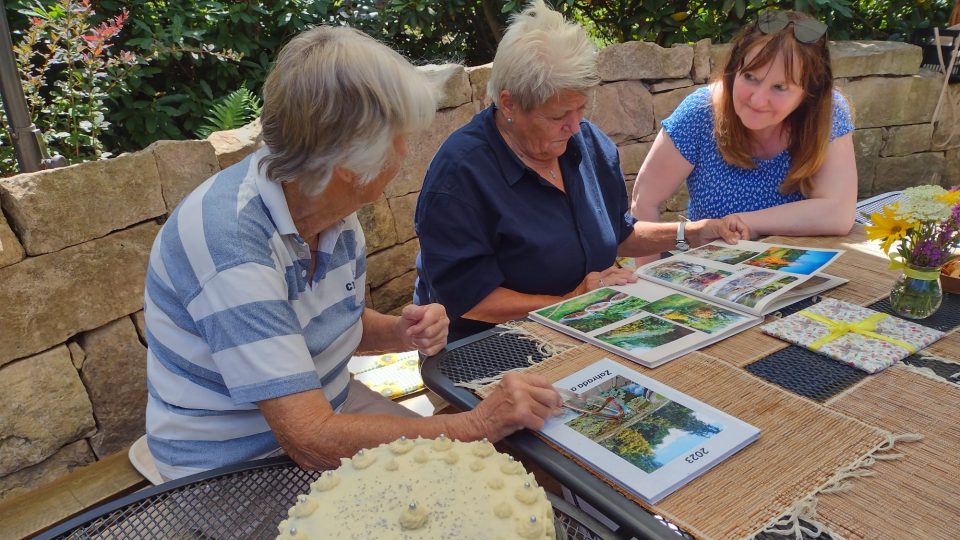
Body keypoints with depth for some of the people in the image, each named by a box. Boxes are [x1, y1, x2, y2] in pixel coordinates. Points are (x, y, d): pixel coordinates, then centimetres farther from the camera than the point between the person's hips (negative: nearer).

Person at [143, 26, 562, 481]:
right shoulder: (230, 242, -31)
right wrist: (477, 425, -27)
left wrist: (401, 333, -9)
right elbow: (310, 440, -33)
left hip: (325, 406, 7)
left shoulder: (331, 205, -6)